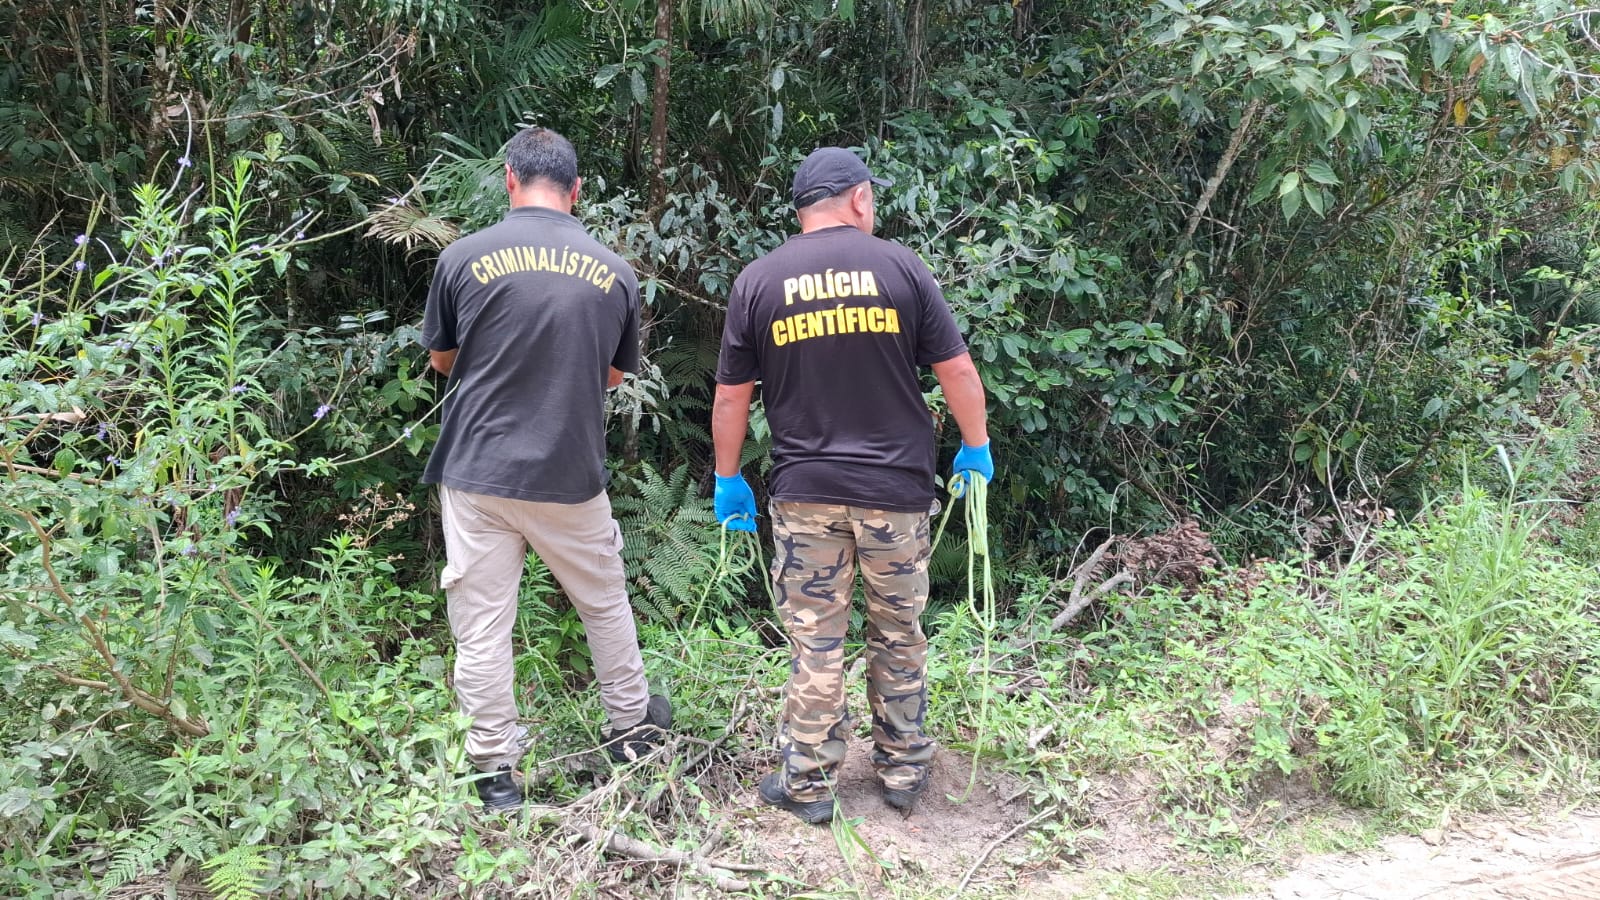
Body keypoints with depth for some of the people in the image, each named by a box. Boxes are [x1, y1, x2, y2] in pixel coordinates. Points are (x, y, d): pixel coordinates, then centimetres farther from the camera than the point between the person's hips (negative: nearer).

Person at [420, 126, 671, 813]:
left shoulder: (464, 258, -7)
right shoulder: (614, 272, -1)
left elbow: (441, 359, 8)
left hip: (477, 474, -2)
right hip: (572, 476, 2)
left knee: (482, 628, 6)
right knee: (606, 606, 21)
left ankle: (495, 772, 11)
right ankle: (630, 727, 36)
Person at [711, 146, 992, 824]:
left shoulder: (758, 280, 1)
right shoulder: (899, 266, -2)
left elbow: (730, 397, 4)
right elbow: (957, 371, -1)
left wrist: (728, 478, 16)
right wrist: (975, 447, 14)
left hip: (805, 491, 0)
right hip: (898, 488, 0)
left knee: (814, 643, 7)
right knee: (899, 635, 14)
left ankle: (809, 784, 15)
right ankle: (903, 771, 24)